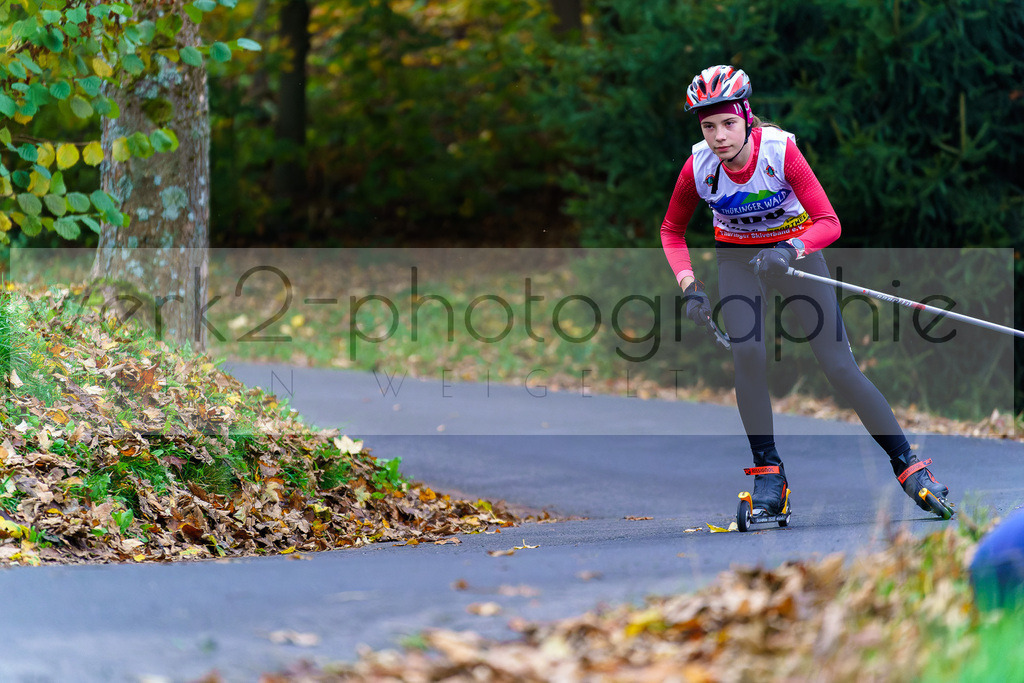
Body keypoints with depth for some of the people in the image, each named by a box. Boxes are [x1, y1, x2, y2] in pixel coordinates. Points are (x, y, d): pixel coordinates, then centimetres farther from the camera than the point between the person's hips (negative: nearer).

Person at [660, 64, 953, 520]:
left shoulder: (780, 150, -27)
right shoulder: (699, 166, -19)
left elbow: (829, 223, -27)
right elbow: (672, 231, -2)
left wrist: (789, 250, -45)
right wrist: (689, 287, -16)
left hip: (795, 250, -2)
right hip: (737, 256, 2)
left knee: (838, 366, -7)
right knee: (747, 354, -22)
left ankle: (908, 465, 3)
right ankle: (768, 473, -10)